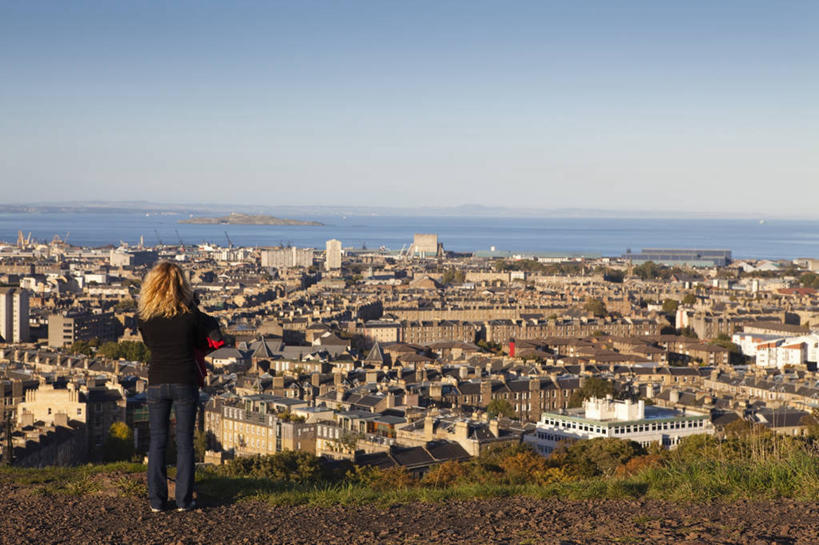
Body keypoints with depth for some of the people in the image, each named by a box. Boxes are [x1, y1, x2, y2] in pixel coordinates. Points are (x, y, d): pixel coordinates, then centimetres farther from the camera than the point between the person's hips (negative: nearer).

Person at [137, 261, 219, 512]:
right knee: (184, 441, 6)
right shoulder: (191, 314, -9)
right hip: (185, 382, -1)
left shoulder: (144, 316, -4)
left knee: (157, 441, 9)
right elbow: (203, 343, 6)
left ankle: (157, 500, 9)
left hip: (157, 383, 1)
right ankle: (184, 499, 8)